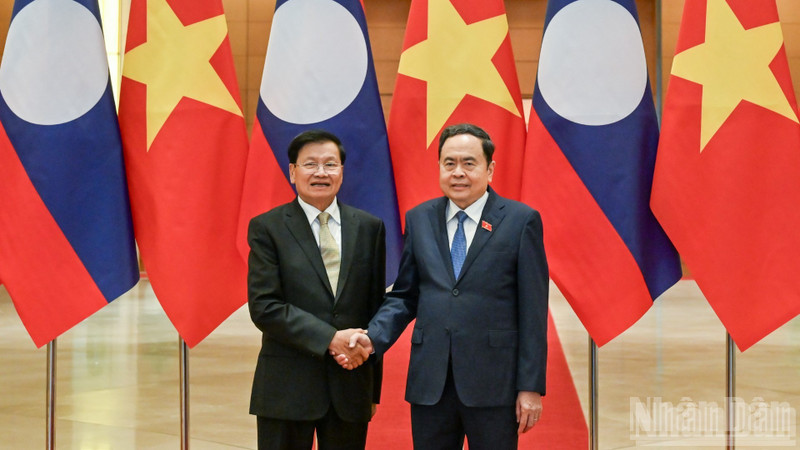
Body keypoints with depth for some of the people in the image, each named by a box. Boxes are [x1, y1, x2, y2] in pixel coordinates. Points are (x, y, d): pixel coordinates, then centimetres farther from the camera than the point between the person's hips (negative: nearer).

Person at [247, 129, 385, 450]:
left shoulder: (369, 228, 7)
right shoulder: (267, 228, -1)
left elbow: (375, 306, 9)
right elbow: (264, 307, -10)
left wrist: (373, 388, 9)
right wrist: (330, 339, -18)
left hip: (351, 385, 3)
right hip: (287, 387, -2)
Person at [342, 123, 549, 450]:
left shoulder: (521, 221, -2)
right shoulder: (419, 220, 9)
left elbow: (532, 309, -4)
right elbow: (404, 296, 12)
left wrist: (531, 386, -6)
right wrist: (373, 338, -7)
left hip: (493, 383, -3)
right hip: (429, 383, 3)